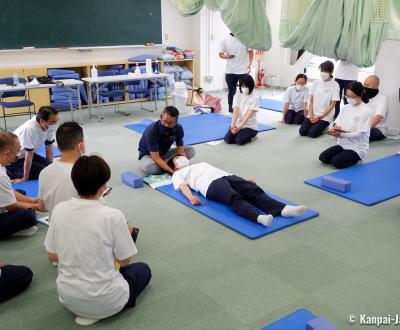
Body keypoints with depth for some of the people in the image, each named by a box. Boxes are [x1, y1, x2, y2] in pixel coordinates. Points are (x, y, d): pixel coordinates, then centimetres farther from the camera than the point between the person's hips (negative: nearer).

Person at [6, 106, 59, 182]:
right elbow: (29, 156, -29)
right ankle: (10, 173, 1)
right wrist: (25, 179, -19)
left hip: (26, 154, 8)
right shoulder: (30, 129, -36)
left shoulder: (51, 125, -15)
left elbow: (49, 146, -1)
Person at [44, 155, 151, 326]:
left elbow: (52, 256, 2)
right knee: (143, 269, 23)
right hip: (104, 301, -6)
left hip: (68, 298, 6)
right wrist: (126, 233, 9)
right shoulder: (113, 216, -22)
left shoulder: (59, 210, -9)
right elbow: (124, 261, -9)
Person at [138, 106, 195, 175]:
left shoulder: (178, 128, -18)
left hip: (165, 153, 5)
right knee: (149, 166, -40)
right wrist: (173, 171, -42)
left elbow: (181, 150, -15)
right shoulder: (151, 130, -32)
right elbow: (156, 158, -34)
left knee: (191, 150, -12)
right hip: (148, 154, -5)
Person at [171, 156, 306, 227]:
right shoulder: (178, 174, 27)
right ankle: (260, 217, -61)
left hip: (226, 176, 6)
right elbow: (183, 186, 5)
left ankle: (283, 209, -43)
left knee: (254, 190, -22)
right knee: (235, 198, -36)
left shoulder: (202, 163, 44)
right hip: (211, 184, -6)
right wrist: (191, 197, -20)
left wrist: (244, 181, 21)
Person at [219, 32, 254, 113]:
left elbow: (251, 52, 6)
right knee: (231, 90, 9)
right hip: (230, 71, 1)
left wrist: (250, 64, -4)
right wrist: (227, 56, -18)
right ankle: (231, 107, 19)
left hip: (243, 70, 0)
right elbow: (221, 54, 4)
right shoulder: (225, 41, 0)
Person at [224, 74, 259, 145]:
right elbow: (235, 111, -11)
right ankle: (240, 133, 12)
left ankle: (251, 135, 6)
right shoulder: (237, 96, 1)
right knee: (227, 140, -18)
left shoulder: (255, 97, -10)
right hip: (237, 124, 3)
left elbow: (249, 114, -18)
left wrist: (240, 126, -30)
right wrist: (233, 125, -28)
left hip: (250, 126, -3)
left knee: (239, 140, -26)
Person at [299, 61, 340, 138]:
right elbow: (311, 100, 8)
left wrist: (320, 117, -14)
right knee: (302, 131, -15)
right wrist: (311, 114, -6)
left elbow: (332, 105, -8)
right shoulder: (316, 83, 7)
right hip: (313, 115, 4)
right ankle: (314, 125, 14)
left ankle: (324, 127, 8)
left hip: (325, 117, -4)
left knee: (312, 133, -23)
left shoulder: (335, 85, -6)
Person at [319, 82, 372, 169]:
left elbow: (360, 134, -19)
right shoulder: (345, 108, 5)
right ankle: (345, 155, 9)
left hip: (358, 148, -6)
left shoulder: (365, 111, -14)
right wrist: (335, 129, -19)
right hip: (343, 144, 6)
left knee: (336, 161, -25)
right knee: (323, 157, -12)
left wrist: (340, 134, -27)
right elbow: (337, 125, 6)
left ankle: (355, 158, 3)